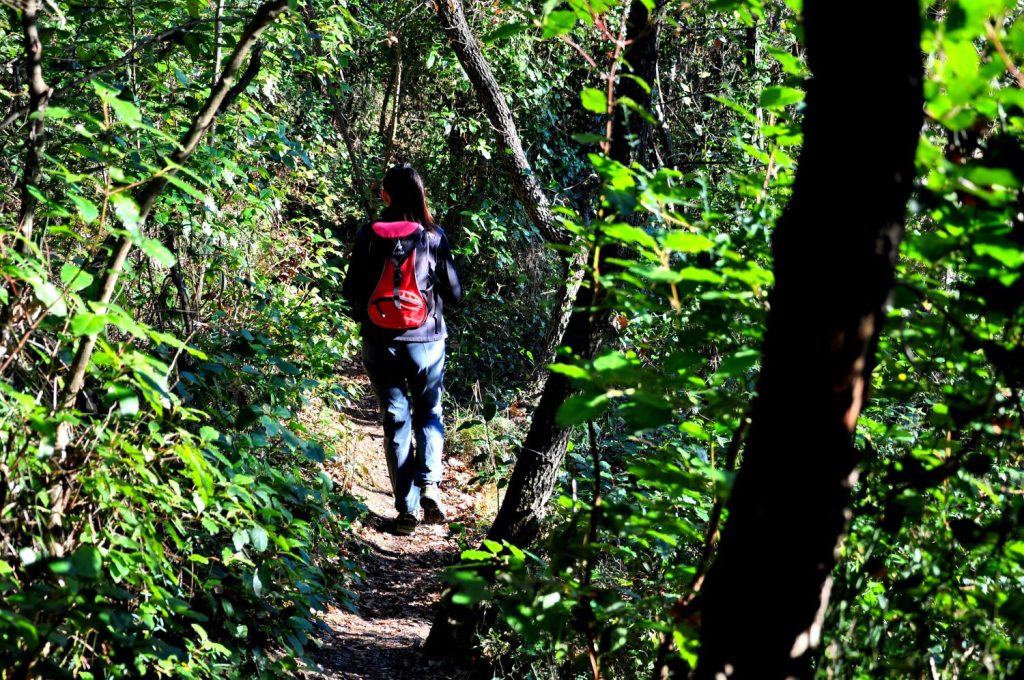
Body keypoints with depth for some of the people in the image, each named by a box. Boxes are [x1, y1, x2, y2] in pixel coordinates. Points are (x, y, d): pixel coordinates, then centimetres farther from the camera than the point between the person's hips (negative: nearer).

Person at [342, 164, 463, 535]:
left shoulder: (368, 235, -7)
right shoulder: (433, 236, -8)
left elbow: (352, 291, -3)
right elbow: (454, 292, -1)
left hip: (380, 341, 0)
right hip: (426, 340, 0)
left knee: (396, 421, 9)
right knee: (429, 413, 17)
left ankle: (406, 508, 7)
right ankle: (429, 483, -6)